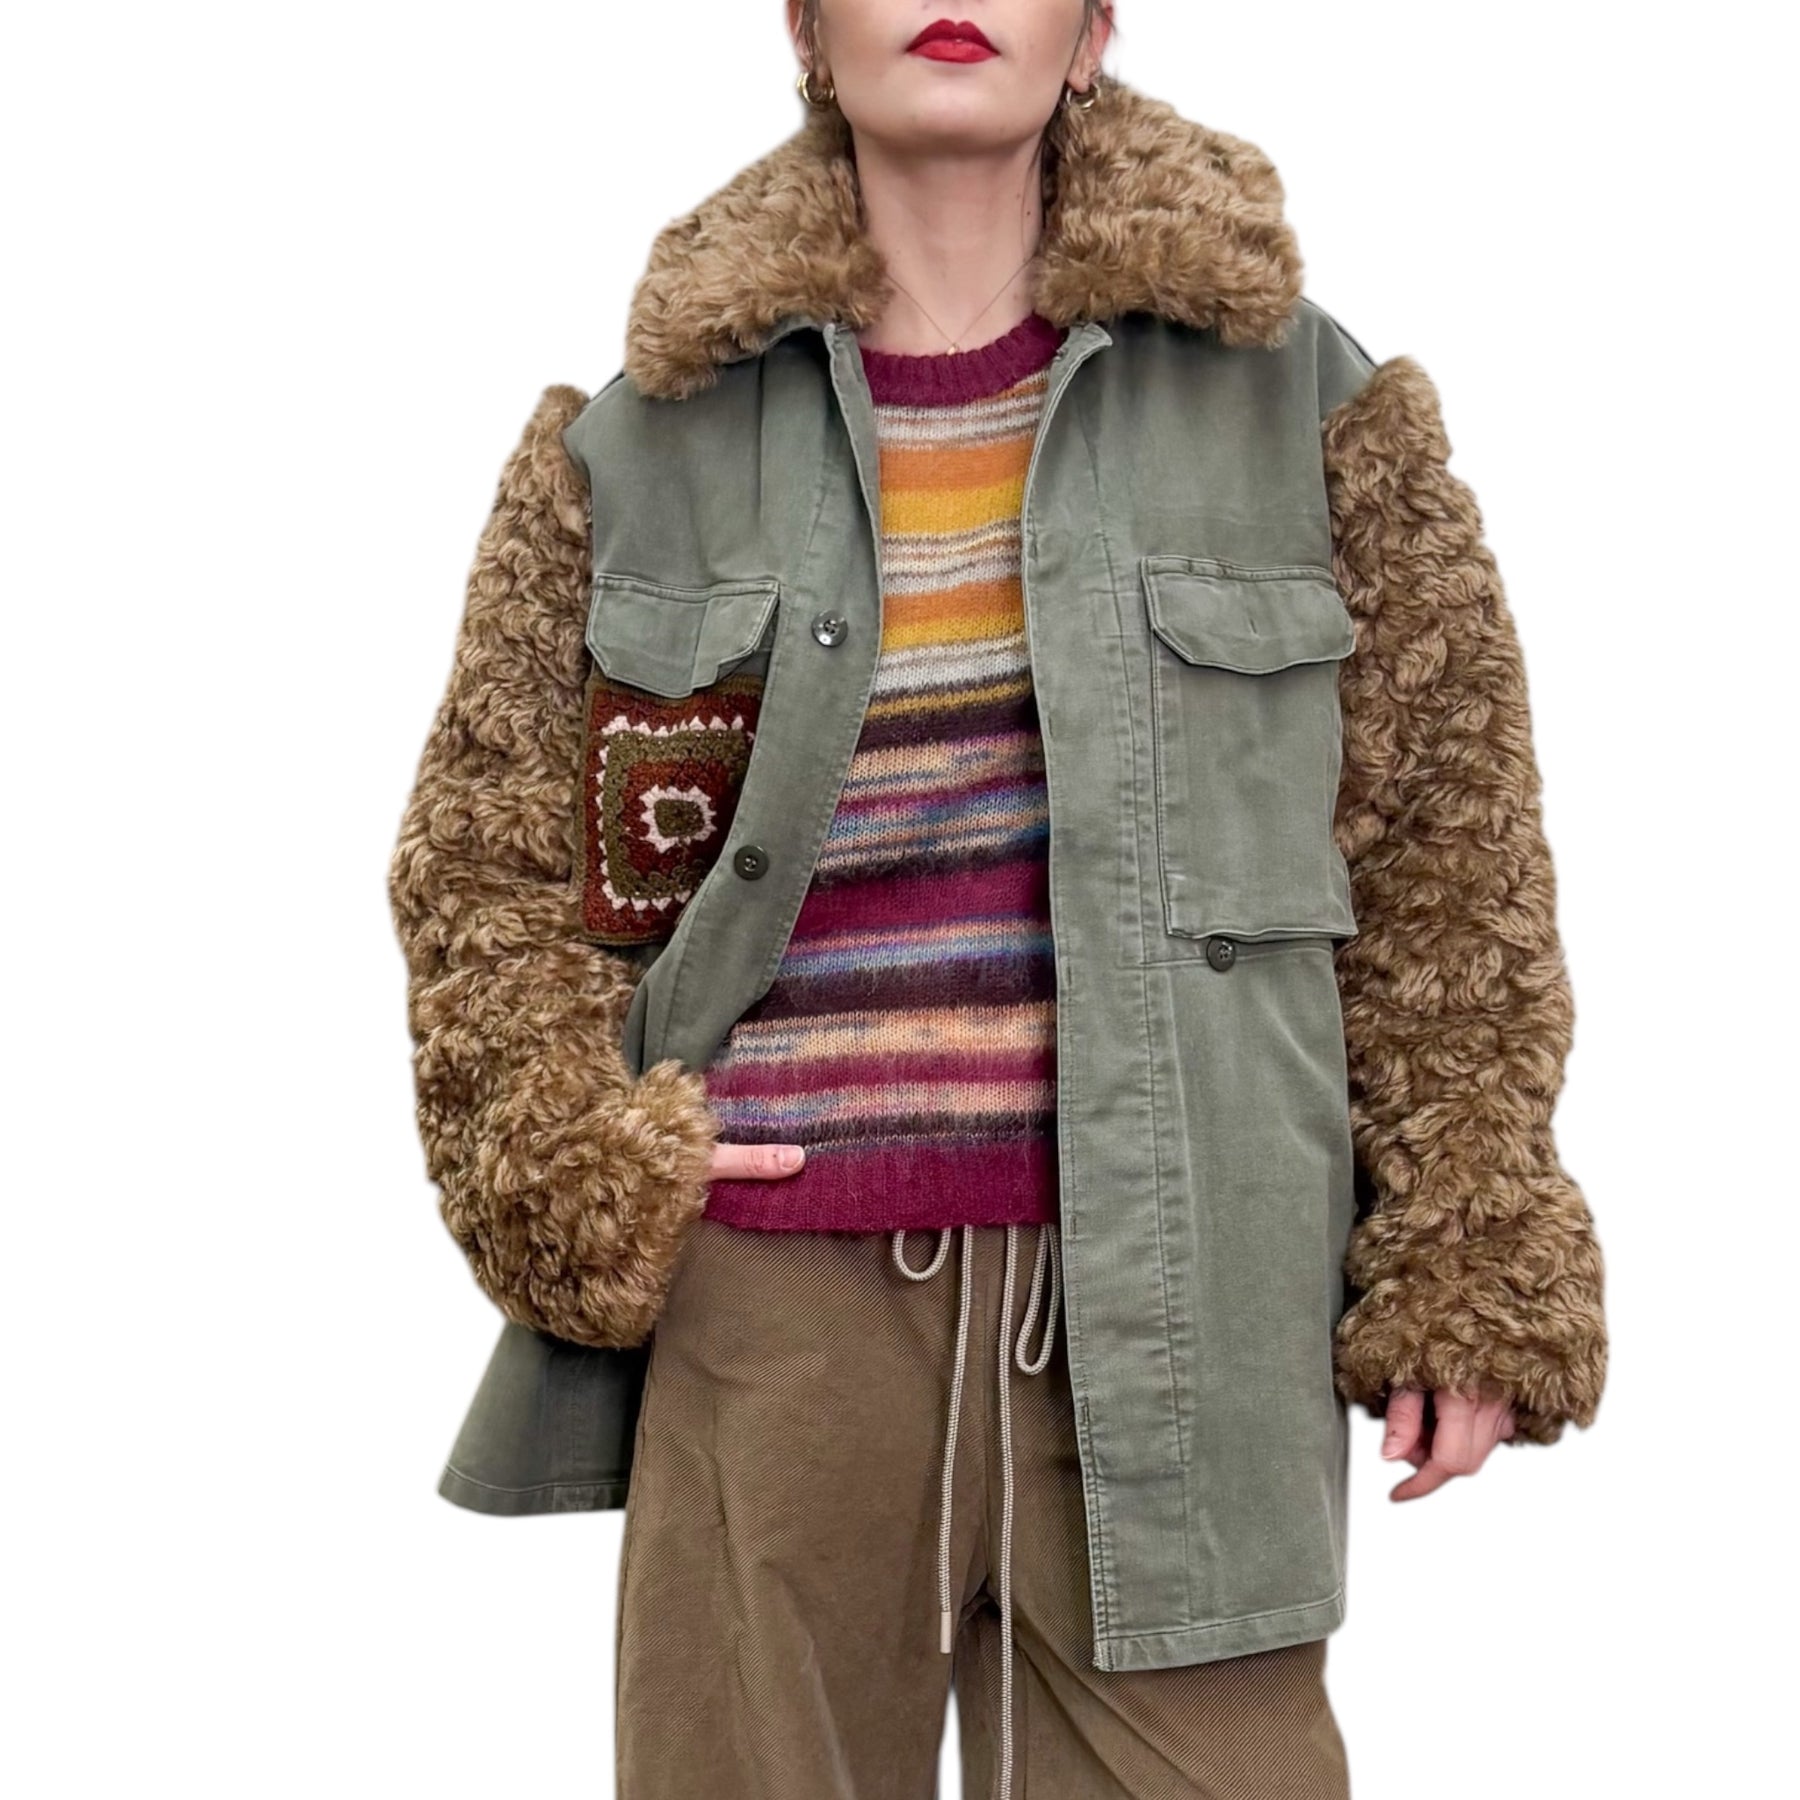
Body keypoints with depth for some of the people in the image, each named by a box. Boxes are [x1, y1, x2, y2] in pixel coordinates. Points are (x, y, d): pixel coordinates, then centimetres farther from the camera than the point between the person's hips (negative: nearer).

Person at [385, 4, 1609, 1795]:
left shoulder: (1307, 402, 6)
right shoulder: (635, 442, 8)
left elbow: (1440, 859, 7)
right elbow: (483, 857, 11)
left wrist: (1469, 1277, 2)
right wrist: (574, 1181, -3)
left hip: (1171, 1299, 0)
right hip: (769, 1303, 1)